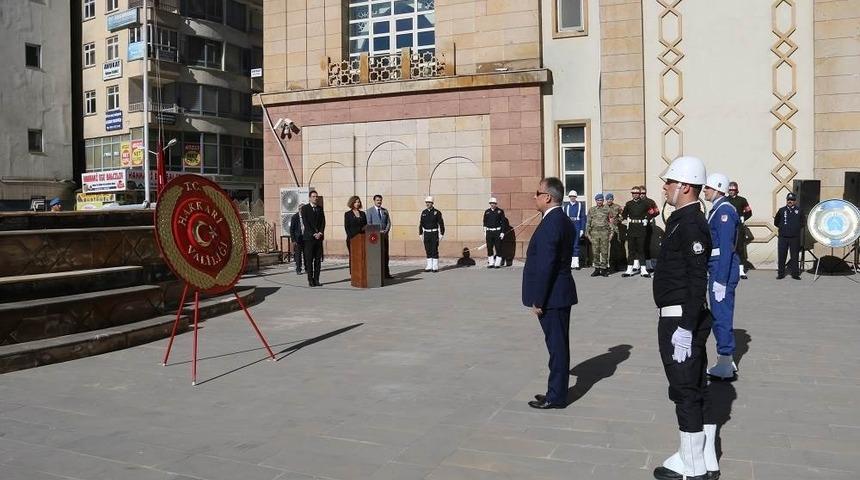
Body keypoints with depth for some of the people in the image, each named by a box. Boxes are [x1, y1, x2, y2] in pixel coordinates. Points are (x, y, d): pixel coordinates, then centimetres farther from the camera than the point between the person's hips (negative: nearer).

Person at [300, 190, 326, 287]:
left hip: (319, 236, 5)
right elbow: (305, 223, -7)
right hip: (309, 237, -4)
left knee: (318, 259, 4)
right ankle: (310, 280, 1)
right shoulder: (305, 208, 0)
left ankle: (316, 279, 7)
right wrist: (313, 234, -13)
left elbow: (323, 222, 10)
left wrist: (320, 233, -6)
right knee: (309, 259, -2)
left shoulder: (320, 208, 14)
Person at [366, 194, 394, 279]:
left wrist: (386, 231, -7)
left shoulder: (385, 210, 14)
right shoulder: (370, 210, 1)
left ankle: (386, 273, 8)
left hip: (384, 235, 4)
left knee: (385, 254, 5)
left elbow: (388, 222, 11)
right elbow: (369, 223, -6)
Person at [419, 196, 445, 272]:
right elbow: (421, 223, 10)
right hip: (426, 234, 4)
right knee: (428, 250, 6)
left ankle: (435, 267, 2)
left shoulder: (437, 212, -4)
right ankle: (429, 266, 12)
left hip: (434, 233, -4)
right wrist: (420, 234, 6)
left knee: (434, 250, -3)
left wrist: (441, 234, -9)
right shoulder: (423, 212, 7)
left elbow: (441, 223, -5)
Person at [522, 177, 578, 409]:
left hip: (552, 296, -10)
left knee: (557, 345, -1)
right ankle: (557, 392, 27)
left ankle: (556, 397, 10)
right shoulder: (563, 220, 13)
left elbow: (545, 265, -23)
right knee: (558, 345, 16)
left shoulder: (550, 223, -19)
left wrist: (538, 300, -19)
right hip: (561, 294, 10)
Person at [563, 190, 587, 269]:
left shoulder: (580, 205, 4)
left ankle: (575, 263, 2)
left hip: (577, 227, -1)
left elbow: (583, 218, 2)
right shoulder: (565, 206, 7)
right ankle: (569, 262, 8)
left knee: (576, 245, -1)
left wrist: (582, 229, -4)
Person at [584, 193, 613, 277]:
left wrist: (612, 231, 0)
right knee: (595, 251, 0)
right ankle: (597, 269, 7)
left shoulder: (607, 209, 8)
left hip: (605, 232, -1)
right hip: (595, 232, 1)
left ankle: (604, 268, 4)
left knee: (604, 251, -2)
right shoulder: (591, 210, 12)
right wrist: (587, 233, 6)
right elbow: (588, 222, 12)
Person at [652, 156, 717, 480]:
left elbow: (697, 280, -23)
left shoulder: (690, 224, -18)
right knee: (697, 389, 16)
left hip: (680, 320, -10)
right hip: (688, 319, 10)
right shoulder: (685, 220, 14)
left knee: (686, 392, 0)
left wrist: (685, 327, -23)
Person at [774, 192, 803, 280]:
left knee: (794, 256, 3)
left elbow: (802, 222, 14)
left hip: (795, 237, 0)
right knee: (781, 256, 2)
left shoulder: (799, 210, 5)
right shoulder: (781, 210, 7)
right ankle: (780, 273, 9)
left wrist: (797, 227, 3)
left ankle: (795, 273, 9)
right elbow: (776, 222, 16)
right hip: (783, 237, 1)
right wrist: (782, 227, 8)